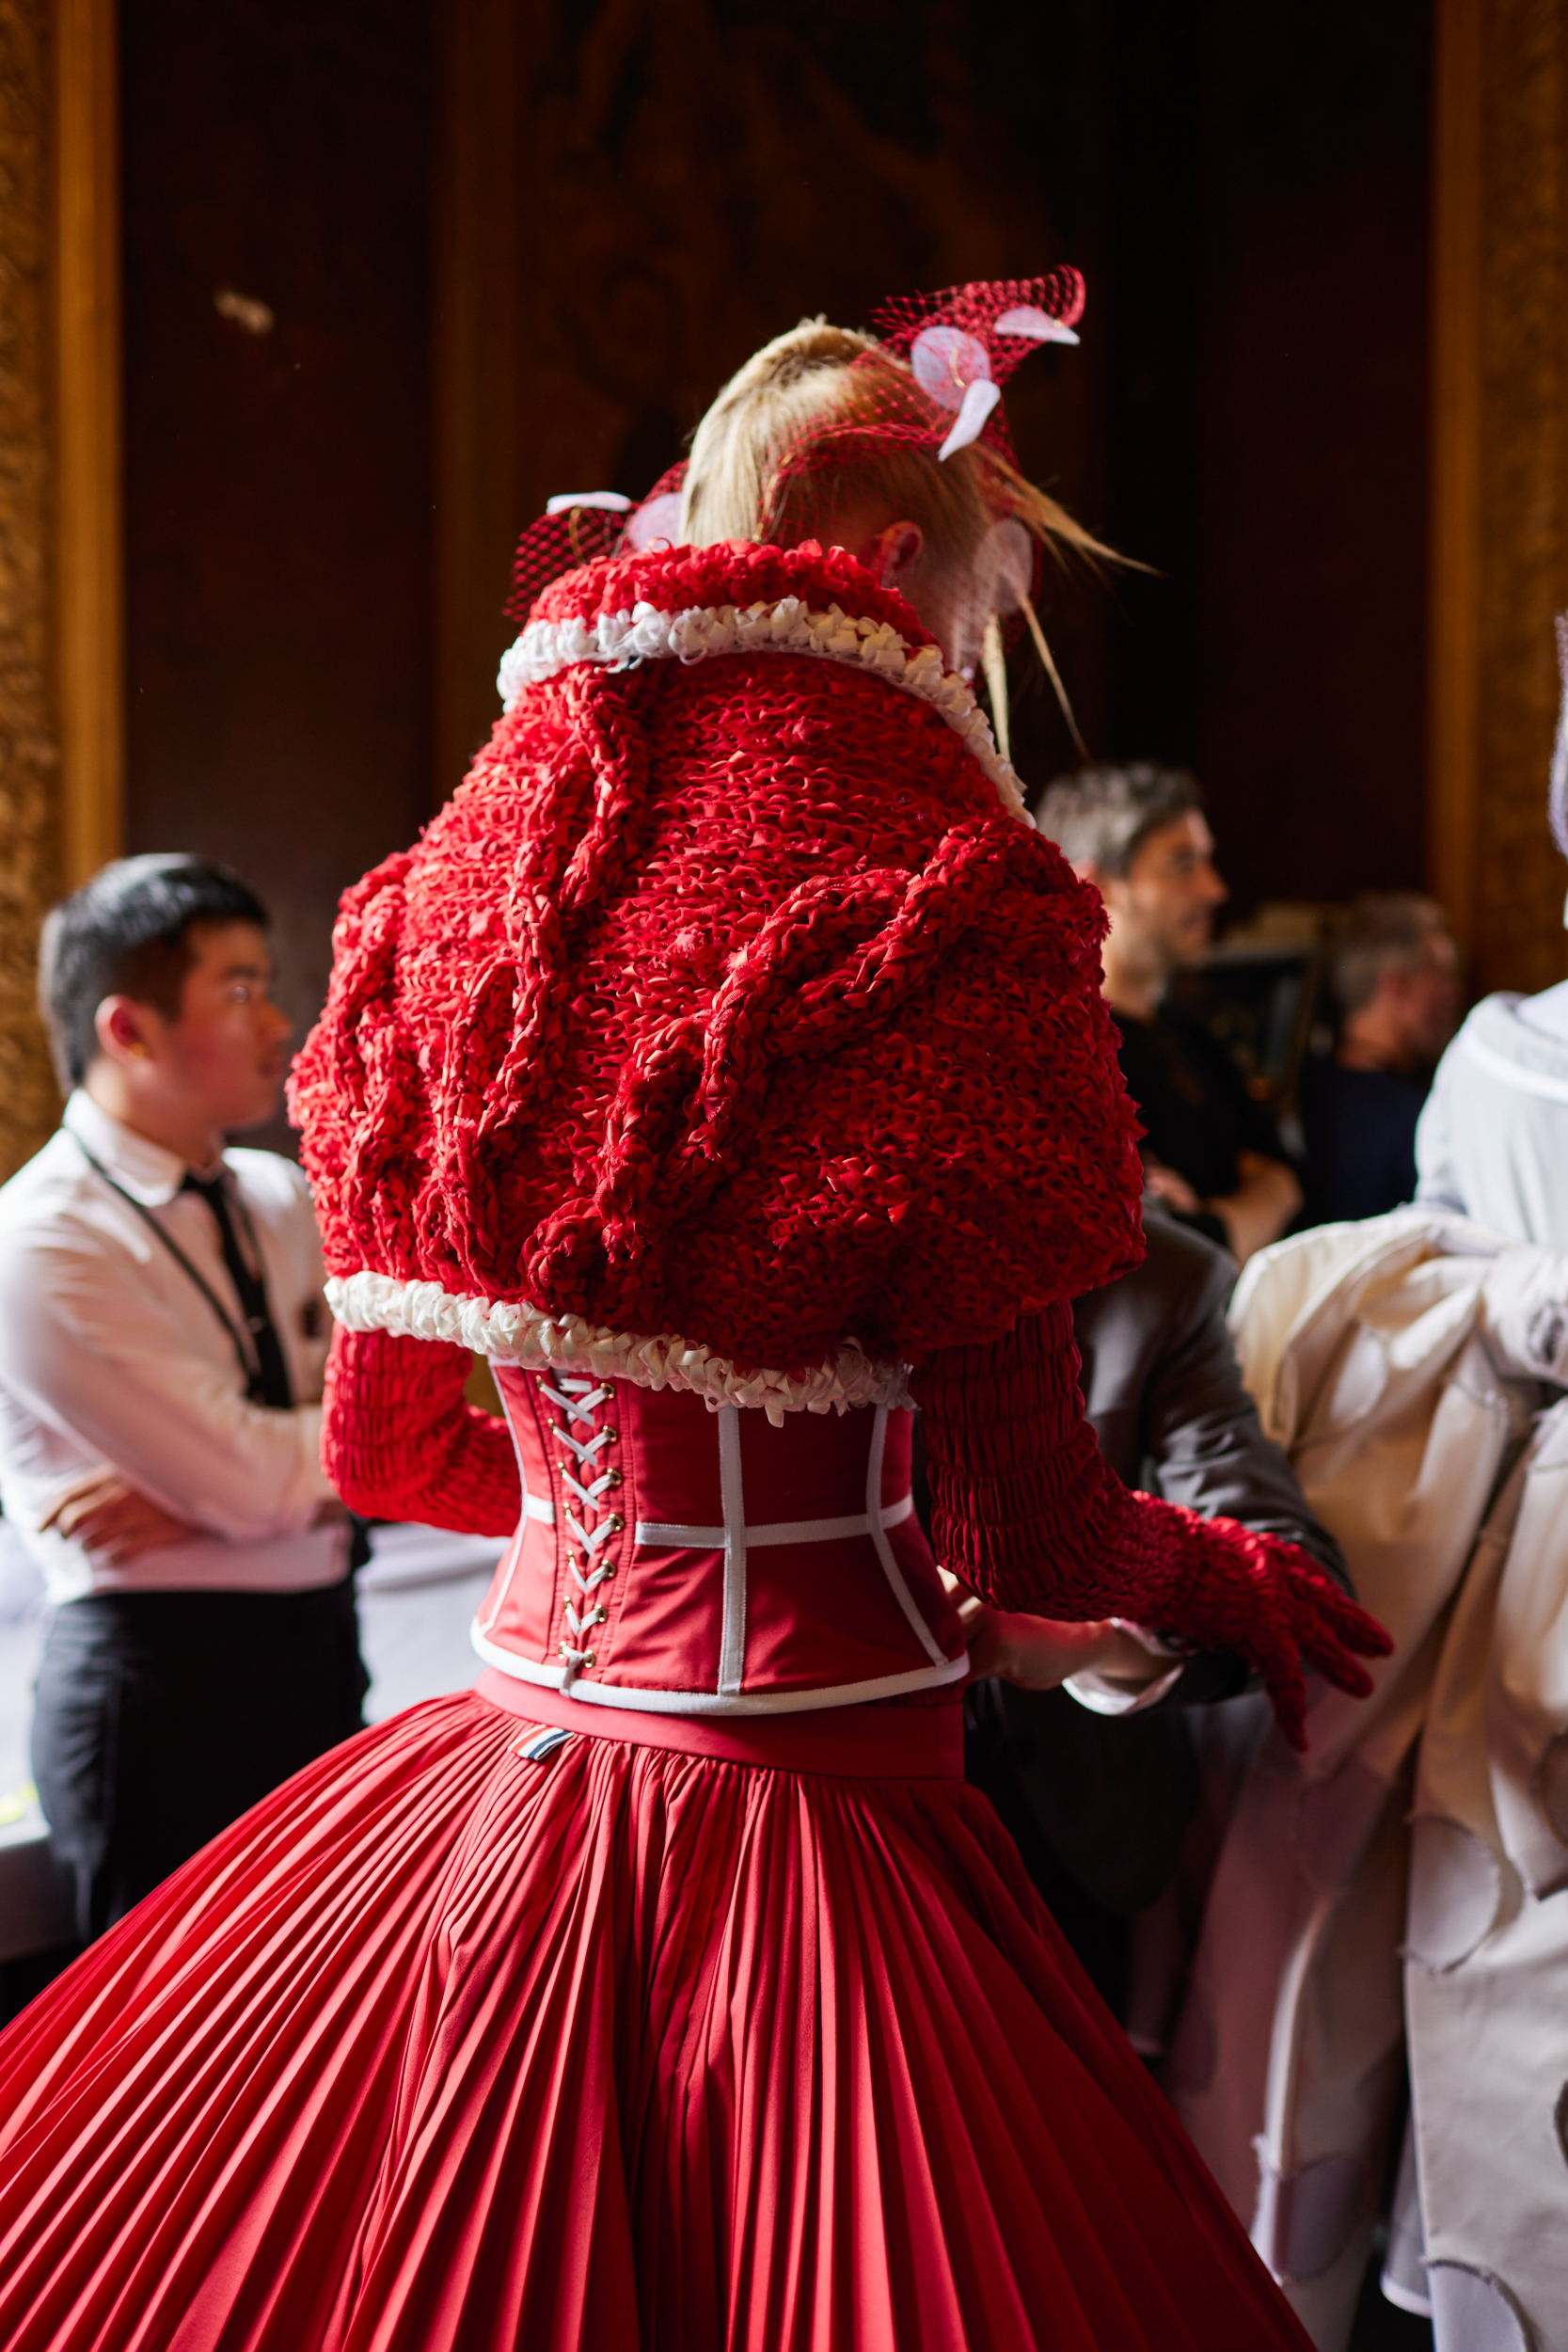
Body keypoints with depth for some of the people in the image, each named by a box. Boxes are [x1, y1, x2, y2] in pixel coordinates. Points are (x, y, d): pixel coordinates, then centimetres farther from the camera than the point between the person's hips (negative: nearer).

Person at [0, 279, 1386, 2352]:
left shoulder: (459, 888, 0)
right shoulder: (944, 903, -16)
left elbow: (383, 1443, 10)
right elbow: (1031, 1528, -11)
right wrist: (1226, 1575, 12)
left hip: (514, 1743, 6)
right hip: (813, 1805, -5)